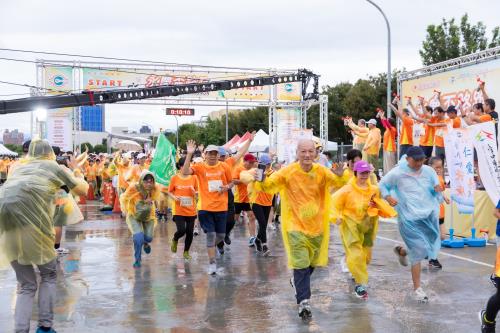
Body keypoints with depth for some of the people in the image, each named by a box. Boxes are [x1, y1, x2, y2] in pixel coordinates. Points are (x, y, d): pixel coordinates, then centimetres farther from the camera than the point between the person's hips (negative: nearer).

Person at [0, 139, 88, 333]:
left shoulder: (18, 167, 31)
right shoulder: (53, 166, 17)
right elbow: (83, 190, 27)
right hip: (29, 217, -5)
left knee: (26, 284, 16)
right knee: (48, 274, 17)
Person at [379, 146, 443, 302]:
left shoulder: (429, 171, 1)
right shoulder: (397, 173, -9)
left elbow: (436, 190, 8)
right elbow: (382, 185, 4)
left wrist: (437, 189, -15)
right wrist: (388, 197, -14)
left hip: (429, 215, 5)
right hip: (410, 219, -5)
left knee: (431, 248, 16)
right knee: (418, 253, -7)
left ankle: (402, 251, 44)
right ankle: (417, 289, 7)